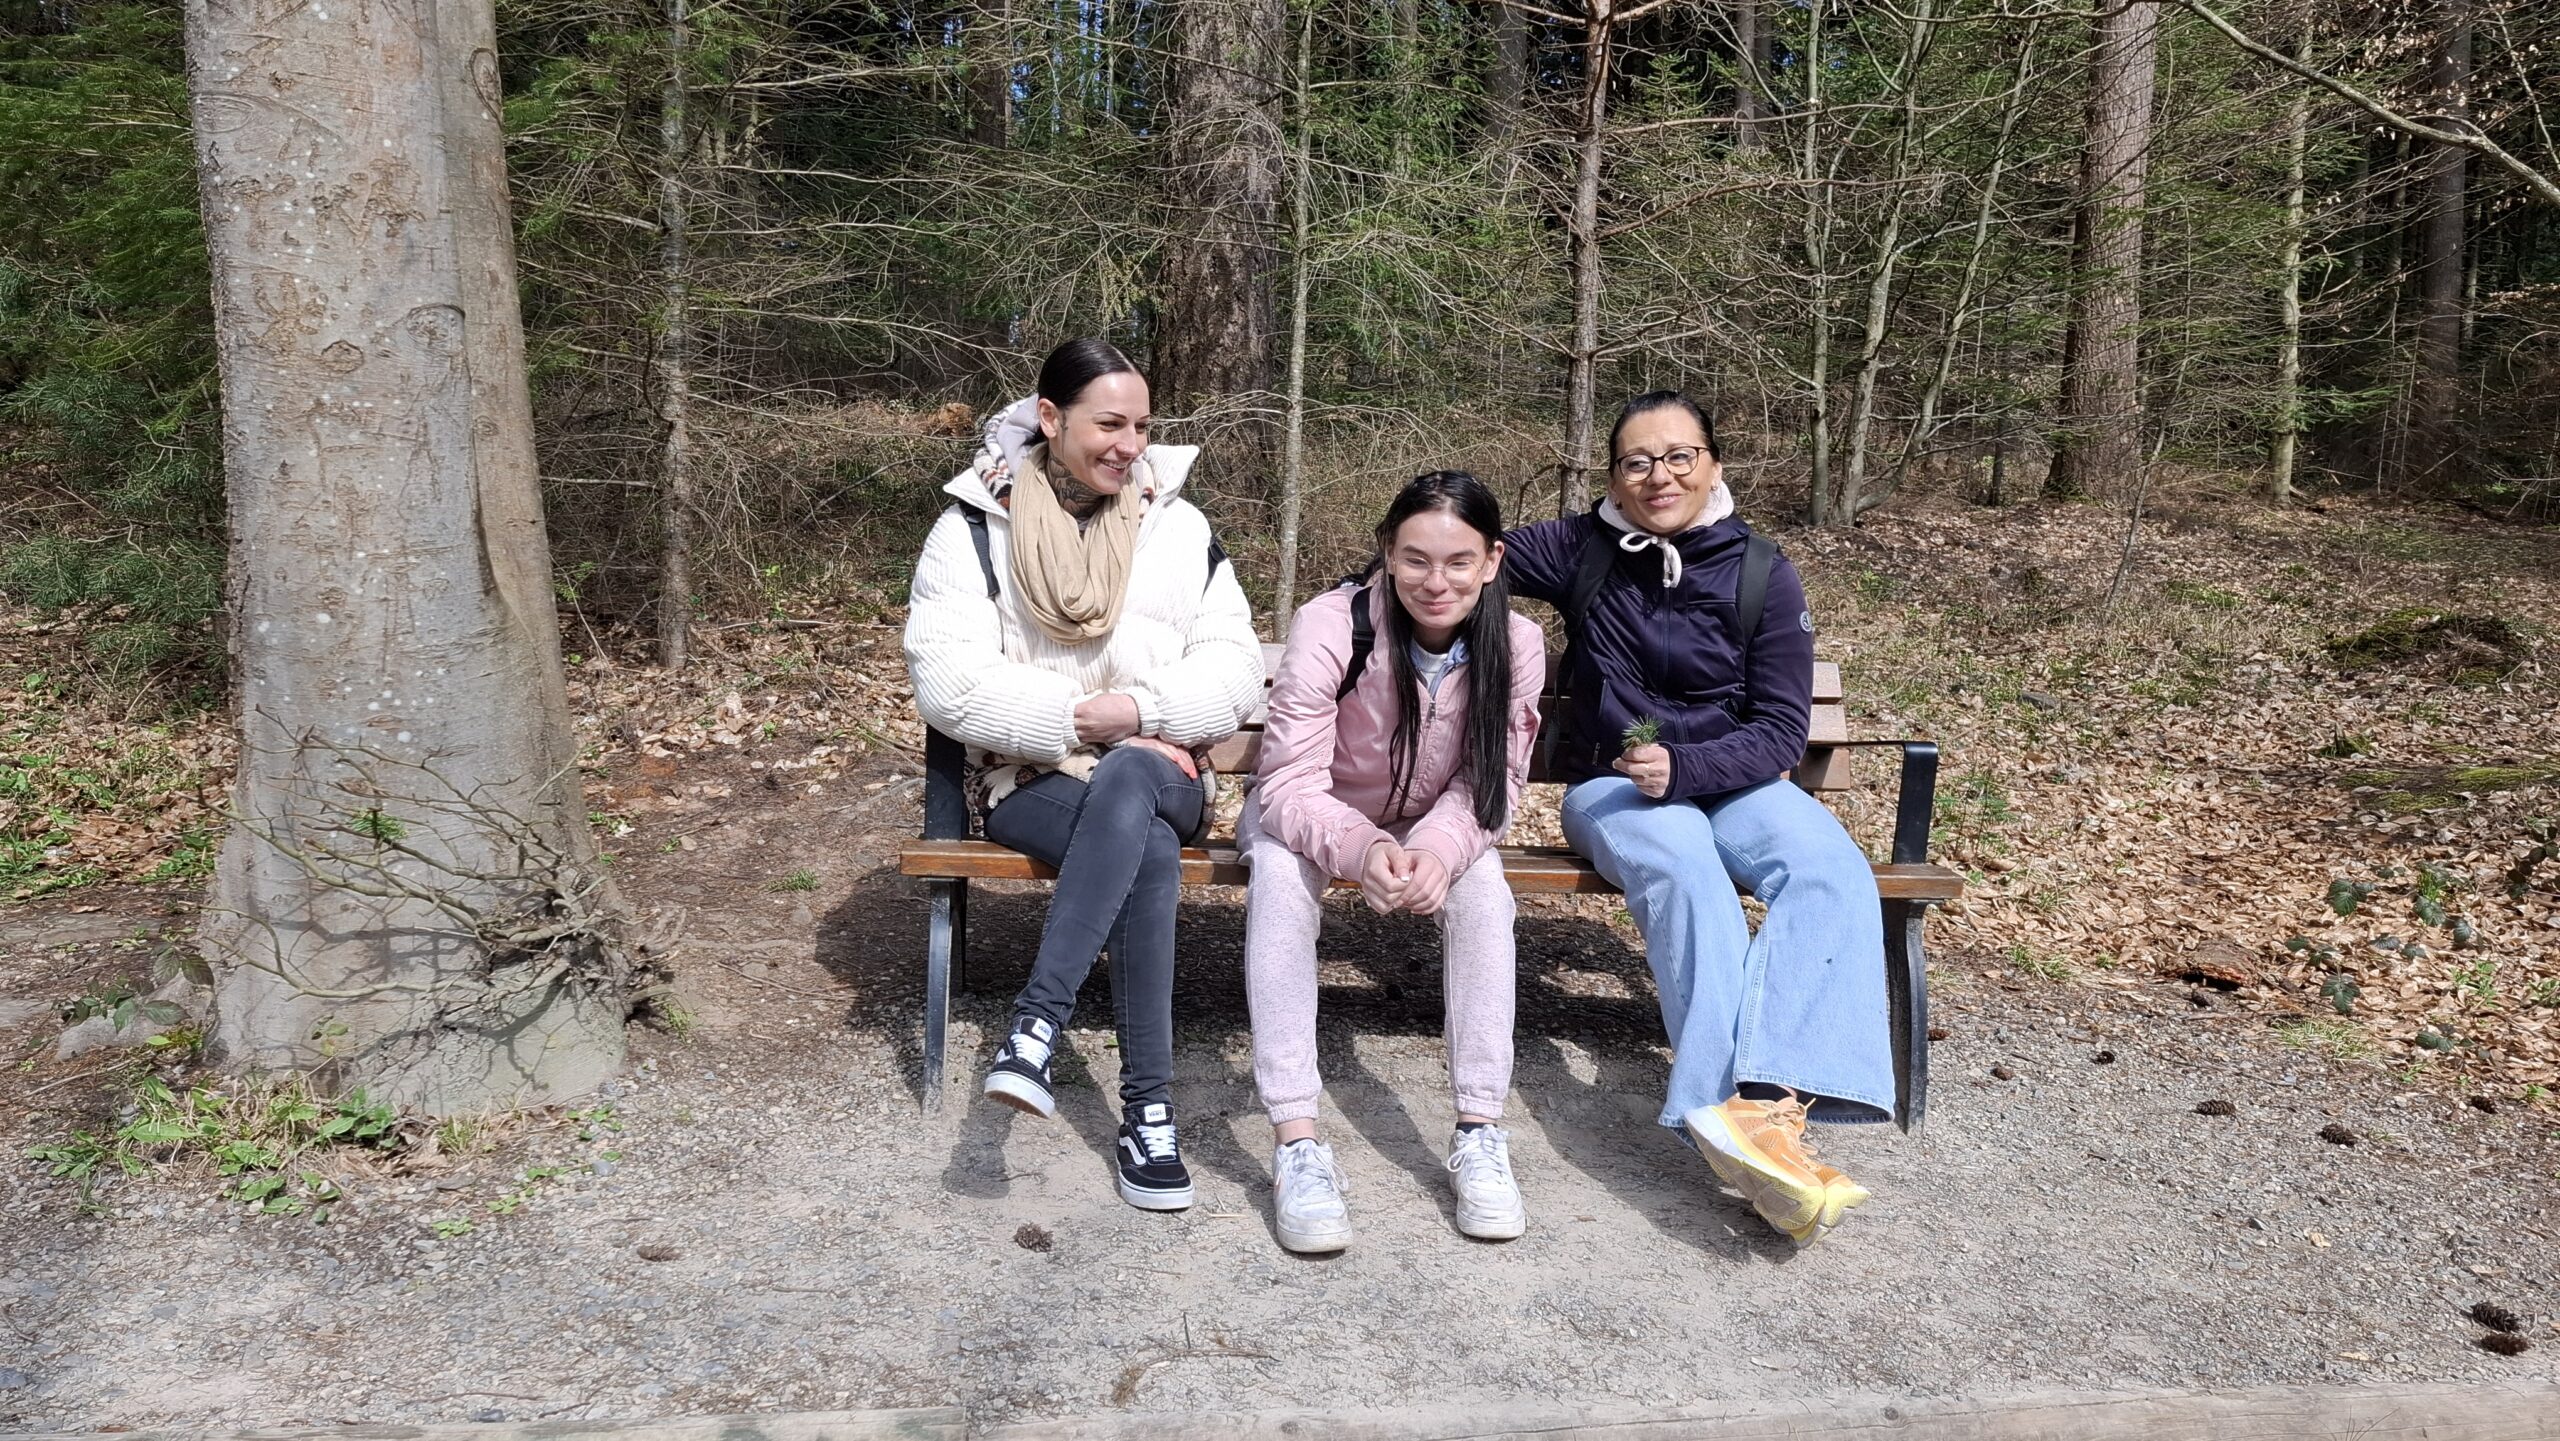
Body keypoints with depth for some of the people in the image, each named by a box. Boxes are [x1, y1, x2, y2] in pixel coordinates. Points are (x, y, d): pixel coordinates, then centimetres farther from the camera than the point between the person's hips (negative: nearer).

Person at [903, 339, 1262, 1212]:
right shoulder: (976, 528, 2)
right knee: (1149, 854, -35)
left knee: (1124, 786, -37)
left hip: (1159, 774, 2)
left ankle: (1036, 1025, -39)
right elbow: (945, 680, -10)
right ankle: (1146, 1109, -31)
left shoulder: (1179, 526, 9)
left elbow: (1235, 672, 2)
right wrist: (1073, 720, -18)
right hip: (1029, 784, -1)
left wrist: (1140, 709, -16)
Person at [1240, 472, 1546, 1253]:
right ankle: (1295, 1140, -33)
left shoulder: (1516, 644, -20)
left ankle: (1479, 1132, -23)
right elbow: (1290, 784, -30)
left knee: (1482, 882, -28)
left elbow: (1490, 784, -15)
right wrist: (1360, 848, -51)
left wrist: (1438, 850, -37)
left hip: (1435, 826, 2)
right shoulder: (1330, 626, -29)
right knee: (1279, 873, -33)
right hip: (1315, 818, -2)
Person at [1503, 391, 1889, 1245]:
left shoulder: (1762, 575, -1)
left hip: (1731, 781, 2)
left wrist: (1686, 767, -21)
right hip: (1611, 786, -1)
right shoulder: (1584, 552, 1)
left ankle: (1752, 1103, -48)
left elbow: (1782, 730, -4)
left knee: (1831, 867, -31)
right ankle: (1754, 1113, -48)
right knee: (1682, 867, -37)